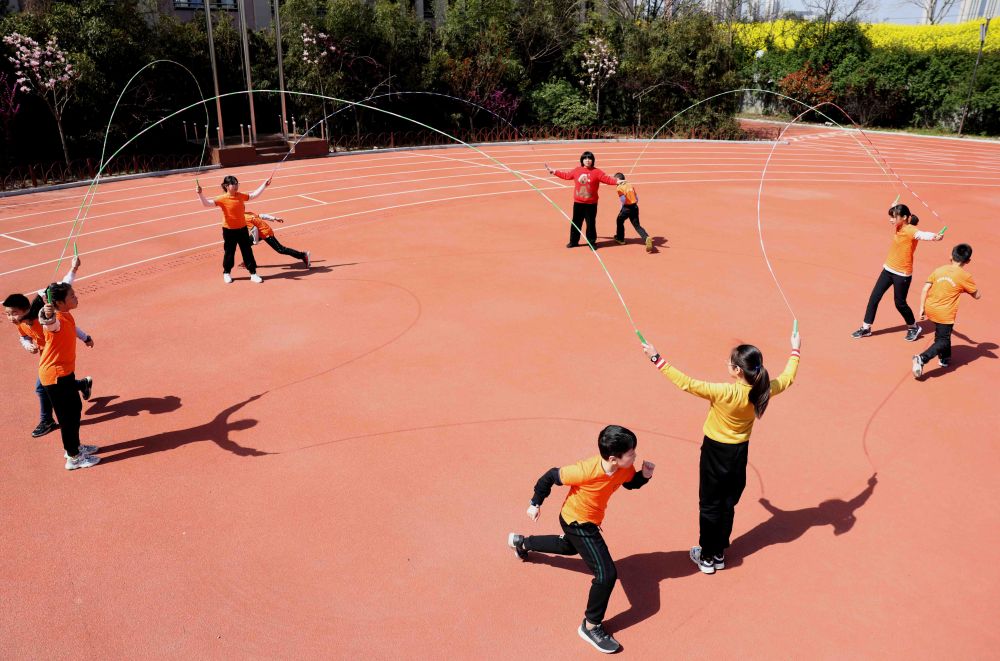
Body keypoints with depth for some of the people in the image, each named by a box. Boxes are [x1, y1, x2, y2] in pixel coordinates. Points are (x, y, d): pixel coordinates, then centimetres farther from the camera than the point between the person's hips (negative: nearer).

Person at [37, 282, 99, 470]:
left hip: (65, 371, 9)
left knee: (75, 409, 21)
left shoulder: (66, 314, -4)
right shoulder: (56, 320, -32)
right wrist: (46, 316, -74)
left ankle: (73, 447, 39)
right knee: (68, 415, 2)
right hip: (55, 375, -9)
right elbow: (48, 323, -57)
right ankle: (73, 458, 15)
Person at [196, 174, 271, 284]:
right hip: (229, 230, -4)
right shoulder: (223, 199, -14)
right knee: (229, 253, 9)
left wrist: (264, 185, 15)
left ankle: (253, 273, 15)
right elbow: (207, 203, -20)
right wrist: (200, 194, -36)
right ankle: (226, 273, 27)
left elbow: (254, 195, 16)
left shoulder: (241, 196, 1)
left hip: (242, 229, 4)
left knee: (248, 252, 7)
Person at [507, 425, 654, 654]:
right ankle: (591, 627, 5)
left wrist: (644, 475, -19)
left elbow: (630, 483, 4)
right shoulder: (585, 471, -38)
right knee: (607, 573, -15)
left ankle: (521, 542, 59)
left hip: (587, 520, 8)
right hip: (578, 523, -8)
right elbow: (551, 476, -24)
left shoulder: (625, 468, -20)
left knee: (569, 547, 37)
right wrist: (535, 503, -11)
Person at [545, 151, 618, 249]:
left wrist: (617, 181, -29)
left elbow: (607, 179, -13)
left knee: (591, 224, 2)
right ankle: (573, 241, 23)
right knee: (576, 223, 11)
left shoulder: (597, 172, -6)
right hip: (578, 203, 3)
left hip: (591, 204, -3)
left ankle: (592, 242, 14)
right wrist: (553, 171, 19)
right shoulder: (576, 171, 5)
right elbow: (566, 175, 17)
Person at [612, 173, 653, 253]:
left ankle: (620, 239, 33)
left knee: (619, 221, 22)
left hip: (627, 207, -6)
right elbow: (637, 198, 12)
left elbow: (623, 199, -18)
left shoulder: (620, 187, -7)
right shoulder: (630, 185, 14)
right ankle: (647, 238, -18)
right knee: (637, 225, 6)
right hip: (635, 207, 6)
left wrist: (622, 207, -1)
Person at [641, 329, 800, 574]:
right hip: (739, 454, 5)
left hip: (715, 453, -5)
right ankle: (719, 554, 32)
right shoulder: (762, 392, -13)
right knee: (728, 505, 19)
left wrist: (657, 359, -25)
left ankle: (706, 557, 22)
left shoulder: (724, 393, -29)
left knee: (709, 506, 11)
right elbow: (787, 378, 6)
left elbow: (686, 383, -29)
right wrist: (795, 351, 21)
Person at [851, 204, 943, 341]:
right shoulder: (897, 228, 3)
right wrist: (894, 207, 35)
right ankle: (866, 328, 19)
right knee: (874, 298, 7)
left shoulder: (911, 230, -21)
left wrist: (934, 236, -62)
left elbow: (923, 235, -44)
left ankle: (914, 328, 31)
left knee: (900, 303, 6)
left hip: (902, 274, -7)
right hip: (888, 269, 7)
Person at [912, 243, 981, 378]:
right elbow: (977, 295, 2)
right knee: (943, 341, 0)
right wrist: (967, 289, 22)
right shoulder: (965, 276, -7)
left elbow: (925, 289, 1)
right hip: (945, 314, -6)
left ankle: (945, 358, 42)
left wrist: (922, 308, 6)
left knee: (943, 333, 29)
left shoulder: (939, 270, 4)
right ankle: (922, 359, -21)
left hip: (930, 308, 6)